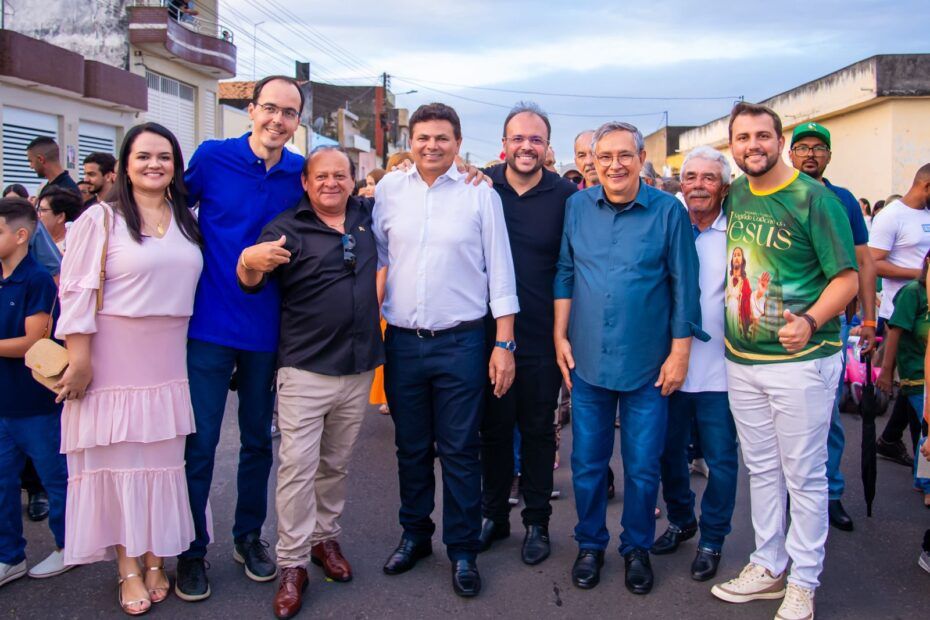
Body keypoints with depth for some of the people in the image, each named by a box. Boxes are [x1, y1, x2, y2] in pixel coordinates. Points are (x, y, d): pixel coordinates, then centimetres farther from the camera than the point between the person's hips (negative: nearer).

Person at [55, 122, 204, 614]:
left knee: (164, 457, 8)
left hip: (172, 360, 4)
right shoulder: (101, 219, -5)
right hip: (115, 359, -4)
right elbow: (77, 292, -8)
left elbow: (196, 284, 17)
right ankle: (129, 566, 16)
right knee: (119, 458, 3)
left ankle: (156, 559, 22)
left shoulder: (188, 221, 10)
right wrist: (80, 361, -11)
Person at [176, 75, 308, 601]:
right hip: (211, 323, -2)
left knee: (258, 439, 15)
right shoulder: (212, 158, -5)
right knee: (200, 443, 3)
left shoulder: (301, 173, 2)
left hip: (267, 328, 3)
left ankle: (249, 536, 32)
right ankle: (192, 549, 20)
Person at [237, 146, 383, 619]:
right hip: (306, 369, -4)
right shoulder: (286, 228, -6)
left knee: (337, 463, 16)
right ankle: (292, 563, 6)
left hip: (359, 368, 4)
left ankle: (325, 537, 33)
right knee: (297, 465, -5)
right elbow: (250, 283, -15)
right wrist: (251, 262, -38)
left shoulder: (367, 216, 8)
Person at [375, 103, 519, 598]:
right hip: (403, 341, 3)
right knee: (411, 447, 14)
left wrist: (504, 343, -5)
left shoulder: (479, 194, -2)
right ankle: (415, 535, 32)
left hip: (461, 342, -2)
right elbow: (372, 257, 11)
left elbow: (500, 272, -2)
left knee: (459, 452, 5)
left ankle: (463, 550, 20)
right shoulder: (388, 189, 5)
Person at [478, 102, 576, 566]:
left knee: (538, 428, 11)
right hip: (490, 332, 2)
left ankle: (537, 522, 26)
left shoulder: (565, 196, -4)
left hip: (542, 336, -1)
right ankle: (493, 513, 30)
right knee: (494, 426, 13)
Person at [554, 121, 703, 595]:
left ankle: (637, 547, 29)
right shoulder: (577, 206, 3)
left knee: (643, 466, 9)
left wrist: (679, 351, -6)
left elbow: (684, 285, -4)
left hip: (646, 365, -2)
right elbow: (564, 273, 9)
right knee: (587, 462, 12)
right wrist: (560, 335, 4)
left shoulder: (668, 210, -6)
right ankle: (590, 543, 31)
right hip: (587, 360, 2)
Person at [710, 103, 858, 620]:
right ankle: (768, 567, 31)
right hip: (742, 358, 6)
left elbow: (847, 277, -12)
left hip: (801, 359, -6)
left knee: (804, 476, 4)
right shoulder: (735, 194, 8)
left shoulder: (814, 198, -10)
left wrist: (811, 321, -29)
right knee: (761, 469, 16)